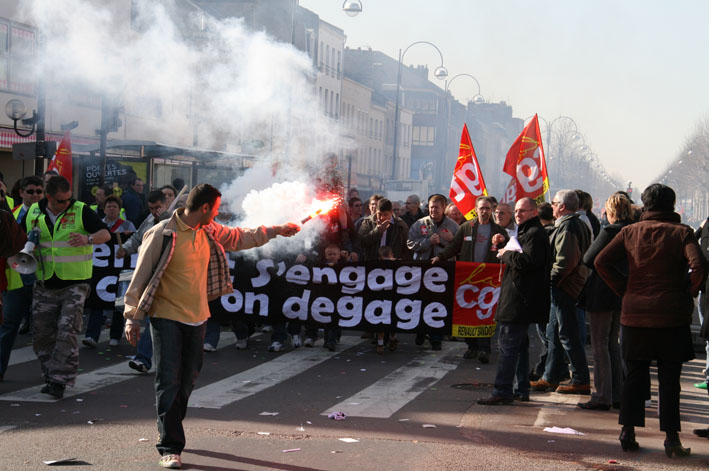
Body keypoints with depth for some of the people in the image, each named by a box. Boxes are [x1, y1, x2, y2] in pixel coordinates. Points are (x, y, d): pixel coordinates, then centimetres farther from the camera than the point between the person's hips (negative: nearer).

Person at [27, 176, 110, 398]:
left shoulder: (81, 211, -6)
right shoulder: (34, 213, 5)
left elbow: (105, 234, -9)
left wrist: (88, 239, -29)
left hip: (74, 283, -4)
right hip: (45, 285, 4)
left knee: (67, 330, -12)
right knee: (42, 334, 6)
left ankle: (59, 380, -8)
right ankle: (51, 373, 22)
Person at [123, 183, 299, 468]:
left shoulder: (209, 232, 7)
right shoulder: (162, 234, -14)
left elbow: (239, 237, 23)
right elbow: (141, 275, -10)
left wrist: (277, 231, 24)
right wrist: (132, 317, -10)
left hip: (196, 317, 7)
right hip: (166, 317, -7)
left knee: (187, 380, 13)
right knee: (169, 381, -10)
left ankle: (170, 431, 31)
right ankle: (170, 448, -7)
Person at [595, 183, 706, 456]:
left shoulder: (630, 232, 3)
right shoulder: (682, 233, -4)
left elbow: (601, 262, -3)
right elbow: (698, 267, -18)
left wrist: (623, 290, 5)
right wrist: (687, 294, -2)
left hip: (634, 314, 2)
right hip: (672, 317, -2)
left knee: (634, 376, 11)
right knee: (669, 379, 4)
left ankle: (628, 433, 10)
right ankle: (671, 439, 4)